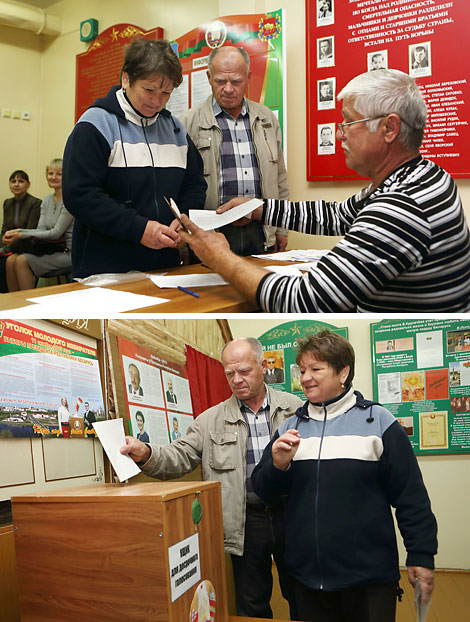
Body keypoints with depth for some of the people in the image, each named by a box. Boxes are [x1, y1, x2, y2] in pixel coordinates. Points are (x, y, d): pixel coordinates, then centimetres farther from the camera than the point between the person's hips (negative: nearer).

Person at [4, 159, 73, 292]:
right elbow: (41, 229, 7)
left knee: (22, 261, -22)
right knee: (11, 260, -12)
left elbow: (56, 233, -16)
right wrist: (18, 231, -13)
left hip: (67, 252, -8)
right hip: (51, 248, 8)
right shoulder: (47, 200, 14)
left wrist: (22, 234, -18)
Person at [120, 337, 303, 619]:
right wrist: (146, 454, -23)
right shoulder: (212, 420, 3)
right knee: (251, 604, 12)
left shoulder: (295, 408, 2)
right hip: (247, 522, 0)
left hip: (292, 515, 0)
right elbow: (179, 458, -4)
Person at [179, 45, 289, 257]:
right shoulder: (189, 122, 1)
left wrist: (281, 228, 14)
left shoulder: (267, 119, 14)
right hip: (212, 235, -3)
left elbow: (280, 177, 17)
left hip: (261, 232, 4)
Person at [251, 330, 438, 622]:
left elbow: (411, 495, -3)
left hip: (369, 577, -4)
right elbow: (264, 491, 9)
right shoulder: (291, 427, 8)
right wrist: (278, 466, -11)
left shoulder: (377, 421, -4)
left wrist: (421, 556, -5)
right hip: (306, 575, 4)